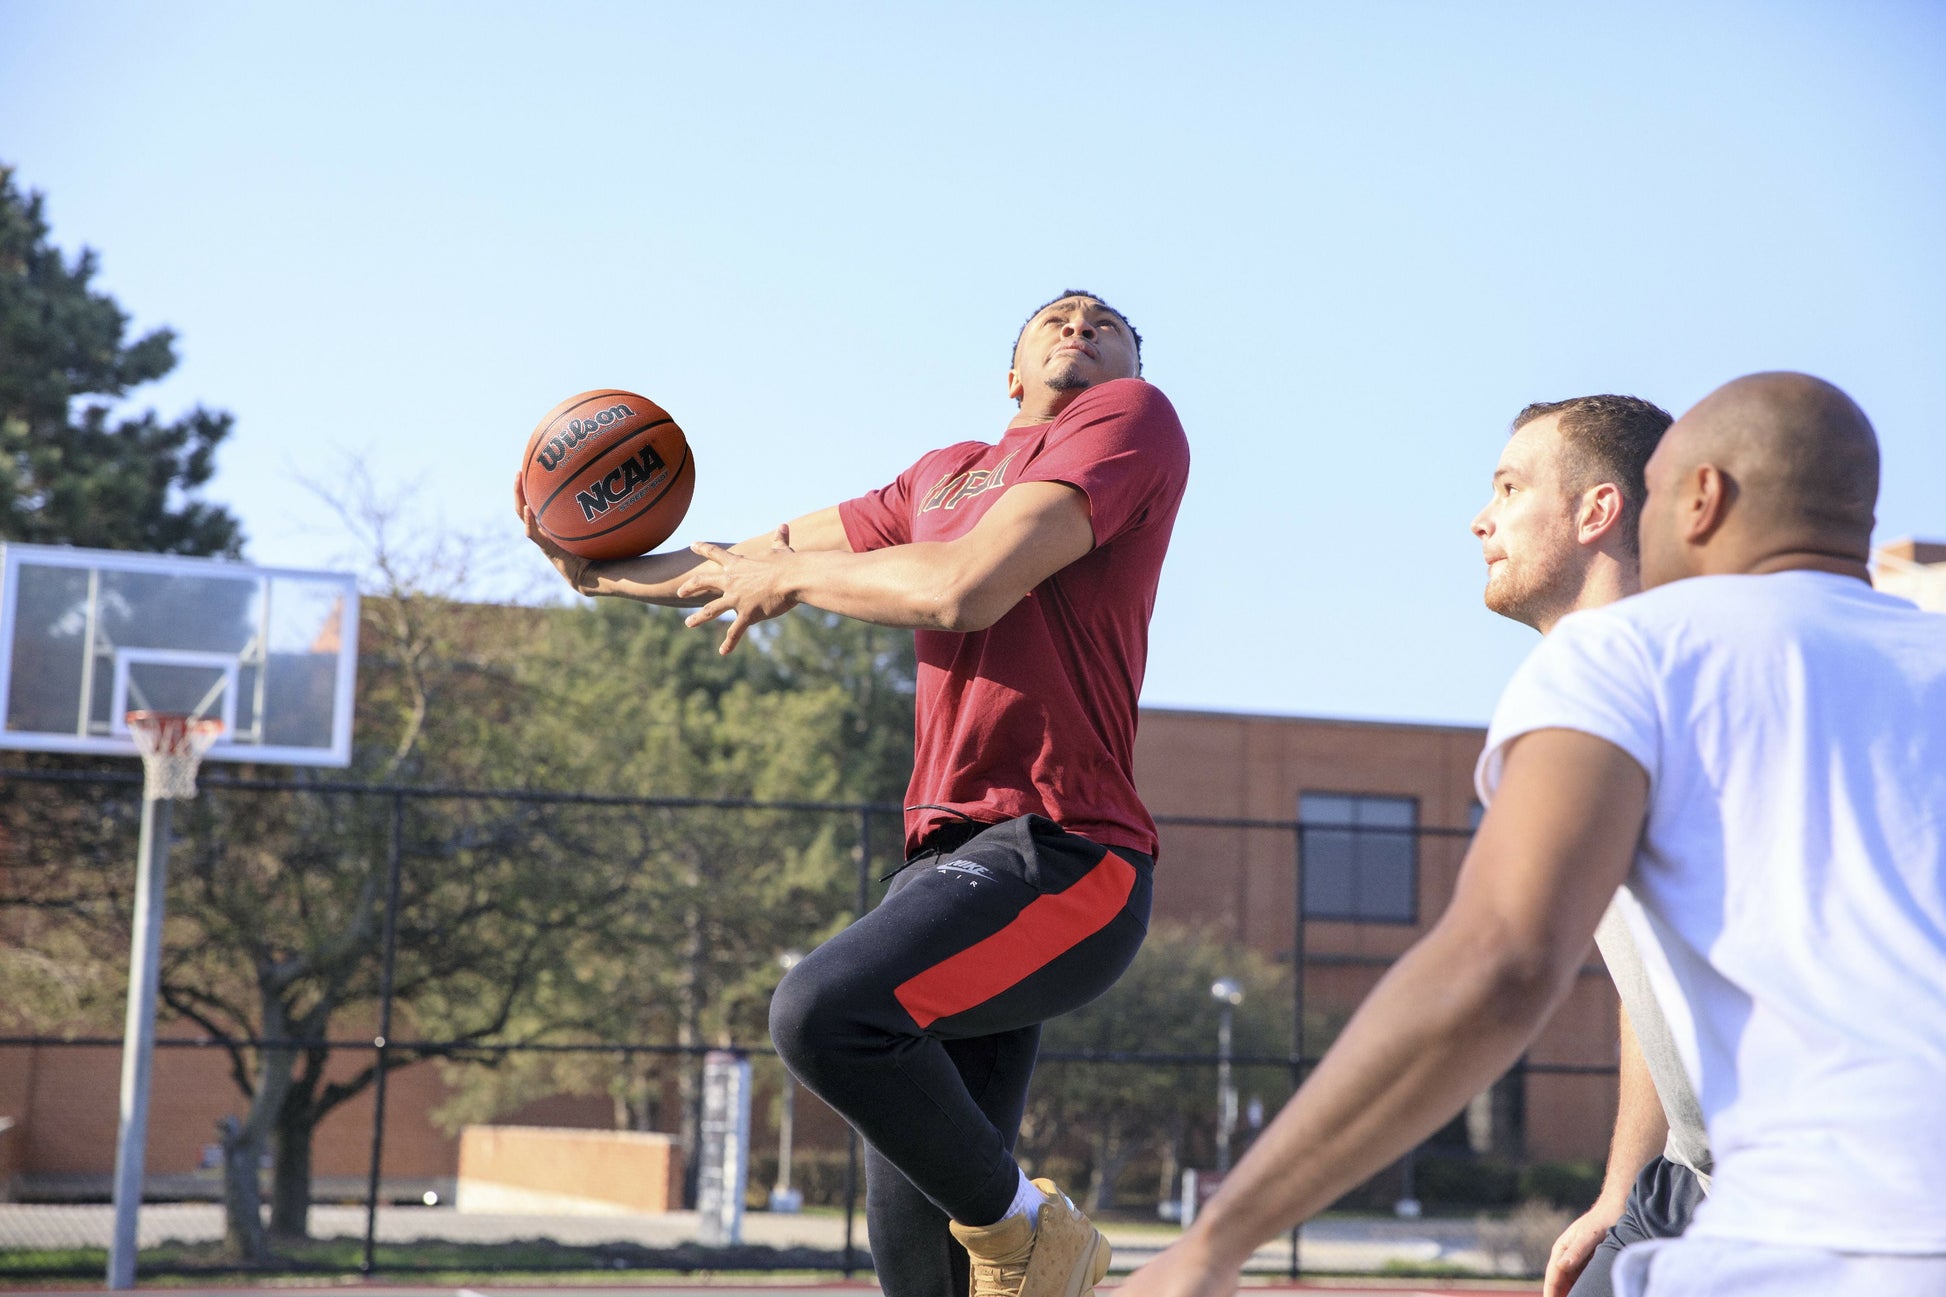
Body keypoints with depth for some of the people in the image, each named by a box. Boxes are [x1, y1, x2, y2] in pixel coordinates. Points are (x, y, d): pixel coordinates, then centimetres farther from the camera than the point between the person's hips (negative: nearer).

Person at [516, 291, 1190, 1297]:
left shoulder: (1133, 420, 1)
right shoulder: (945, 476, 26)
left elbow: (963, 589, -11)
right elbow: (756, 560, 36)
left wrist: (790, 577, 3)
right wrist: (601, 571, 35)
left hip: (1061, 854, -7)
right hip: (947, 857, 7)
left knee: (824, 1010, -31)